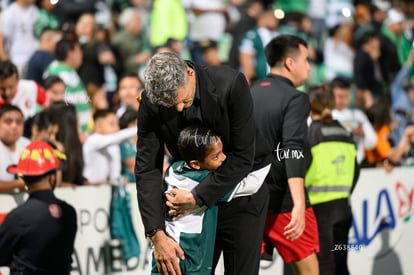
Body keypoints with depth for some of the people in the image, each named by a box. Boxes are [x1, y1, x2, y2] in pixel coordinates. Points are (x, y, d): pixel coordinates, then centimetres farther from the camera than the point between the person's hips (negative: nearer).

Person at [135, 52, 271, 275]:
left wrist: (198, 197, -26)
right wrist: (157, 235, -26)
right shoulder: (151, 103, -17)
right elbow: (147, 169, -16)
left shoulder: (231, 84, -26)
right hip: (194, 192, 3)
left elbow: (242, 157, -23)